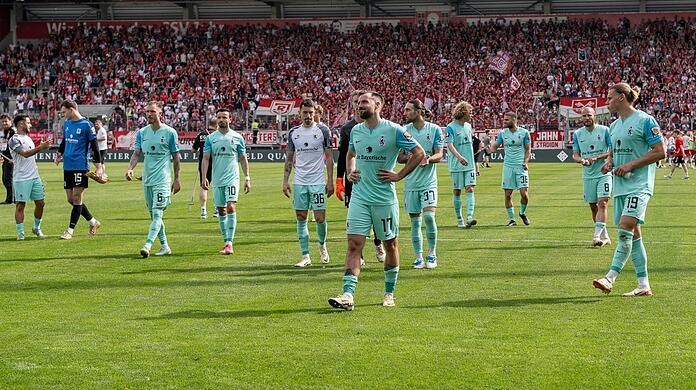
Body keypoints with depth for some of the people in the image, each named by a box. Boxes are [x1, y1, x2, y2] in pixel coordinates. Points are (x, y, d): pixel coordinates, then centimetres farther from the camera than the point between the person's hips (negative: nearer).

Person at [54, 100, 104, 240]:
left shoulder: (86, 125, -8)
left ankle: (70, 231, -4)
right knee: (71, 199, 8)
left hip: (80, 166, -7)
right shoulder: (66, 123, 12)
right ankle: (93, 222, 23)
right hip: (67, 166, 7)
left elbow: (94, 146, -7)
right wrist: (59, 154, 13)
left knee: (77, 199, -6)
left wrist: (99, 167, -10)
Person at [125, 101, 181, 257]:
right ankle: (165, 246, 21)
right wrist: (130, 168, -15)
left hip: (163, 179, -6)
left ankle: (147, 245, -23)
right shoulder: (142, 132, 8)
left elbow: (176, 157, 1)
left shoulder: (170, 132, -3)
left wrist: (176, 179, 0)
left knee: (157, 213, -15)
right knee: (153, 214, 11)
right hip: (147, 179, 6)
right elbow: (136, 153, 4)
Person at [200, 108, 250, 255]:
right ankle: (227, 242, 19)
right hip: (217, 180, 3)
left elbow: (243, 158, 7)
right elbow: (205, 158, 1)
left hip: (232, 178, -3)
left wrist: (247, 178, 3)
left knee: (231, 207, -17)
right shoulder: (210, 138, 6)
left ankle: (230, 243, -18)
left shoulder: (237, 137, 3)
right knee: (221, 211, 8)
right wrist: (204, 177, -10)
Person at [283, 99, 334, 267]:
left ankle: (322, 245, 24)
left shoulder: (322, 130, -1)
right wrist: (285, 181, 7)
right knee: (301, 219, 3)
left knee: (320, 218, -5)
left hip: (318, 182, -3)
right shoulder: (293, 132, 8)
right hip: (299, 182, 3)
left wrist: (330, 181, -6)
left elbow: (329, 157, -1)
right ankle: (305, 256, 8)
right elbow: (289, 158, 13)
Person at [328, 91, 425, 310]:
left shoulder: (393, 130, -8)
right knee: (354, 245, -8)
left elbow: (419, 153, -4)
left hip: (385, 199, -3)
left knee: (390, 244, 10)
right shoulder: (355, 131, 8)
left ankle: (389, 293, 24)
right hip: (359, 197, 3)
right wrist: (349, 172, 10)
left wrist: (399, 175, -7)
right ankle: (348, 295, -15)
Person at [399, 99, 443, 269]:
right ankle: (418, 257, 13)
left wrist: (428, 159, -22)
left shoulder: (434, 129, 0)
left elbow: (439, 155, -2)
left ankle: (432, 254, 1)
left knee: (429, 216, -15)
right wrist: (407, 157, -15)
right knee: (415, 220, 4)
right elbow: (399, 158, 7)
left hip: (428, 181, -2)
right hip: (411, 182, 2)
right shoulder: (404, 130, 5)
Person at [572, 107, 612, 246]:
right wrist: (582, 160, -17)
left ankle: (597, 235, -19)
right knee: (593, 207, 7)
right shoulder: (577, 134, 7)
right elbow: (575, 154, 6)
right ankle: (605, 237, 18)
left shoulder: (604, 130, -2)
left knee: (602, 203, -15)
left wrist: (596, 157, -16)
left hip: (604, 173, -4)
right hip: (588, 175, 4)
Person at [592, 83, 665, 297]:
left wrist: (631, 165, -16)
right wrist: (608, 162, 5)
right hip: (620, 186, 8)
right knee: (633, 235, 6)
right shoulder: (614, 125, 16)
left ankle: (610, 278, -22)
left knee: (625, 229, -19)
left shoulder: (644, 121, -7)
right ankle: (644, 285, 9)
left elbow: (660, 152, -11)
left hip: (639, 185, -8)